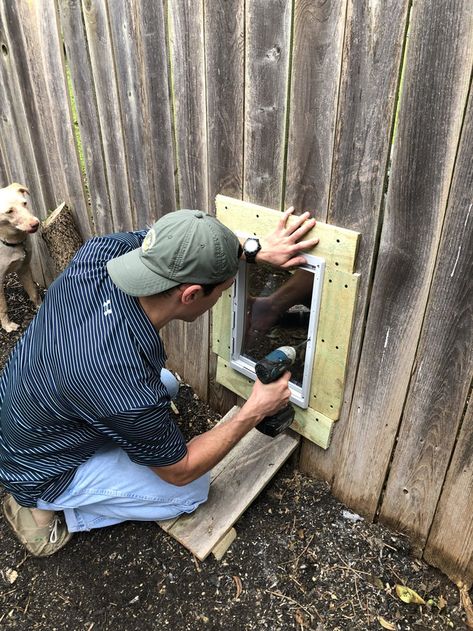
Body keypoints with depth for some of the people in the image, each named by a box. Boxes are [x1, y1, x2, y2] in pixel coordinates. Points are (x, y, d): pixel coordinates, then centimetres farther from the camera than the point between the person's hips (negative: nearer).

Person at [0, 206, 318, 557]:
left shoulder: (100, 253, -26)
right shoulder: (129, 393, -40)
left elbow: (182, 245, -5)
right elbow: (180, 471, -19)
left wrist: (259, 249, -13)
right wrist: (255, 411, -14)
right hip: (39, 472, -6)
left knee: (166, 384, 17)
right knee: (192, 490, 3)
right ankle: (47, 509, 6)